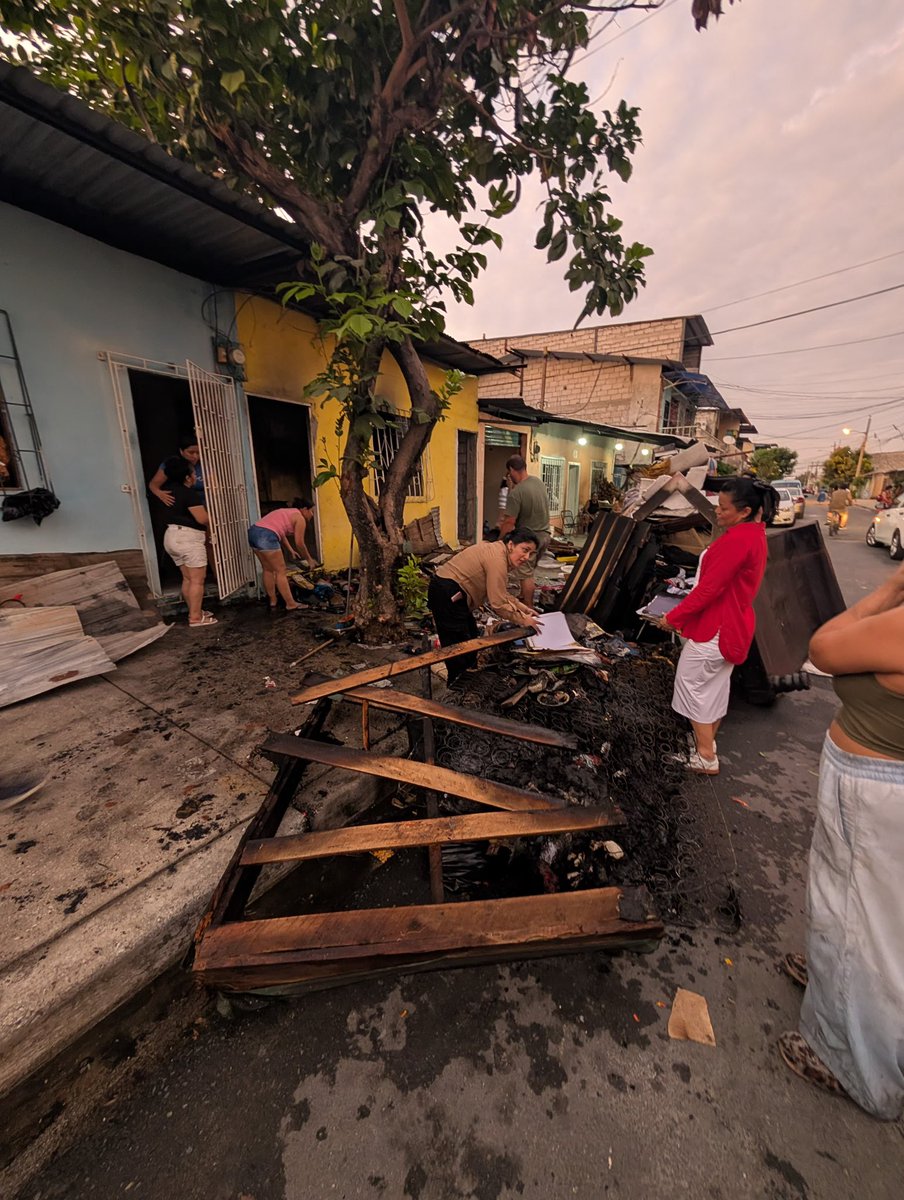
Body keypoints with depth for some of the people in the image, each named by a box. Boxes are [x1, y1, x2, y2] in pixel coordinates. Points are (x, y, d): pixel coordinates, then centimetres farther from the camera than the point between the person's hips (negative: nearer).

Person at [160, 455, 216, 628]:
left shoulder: (170, 488, 10)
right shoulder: (188, 492, -16)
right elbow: (202, 518, -21)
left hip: (172, 536, 9)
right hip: (188, 537, -9)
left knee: (188, 578, 15)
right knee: (197, 580, -4)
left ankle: (195, 612, 22)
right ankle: (196, 618, -3)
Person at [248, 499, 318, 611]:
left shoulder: (287, 513, 29)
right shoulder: (300, 518, 3)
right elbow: (299, 543, 2)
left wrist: (291, 551, 44)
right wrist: (309, 559, 15)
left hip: (253, 532, 9)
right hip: (266, 537, -9)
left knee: (268, 570, 19)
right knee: (280, 571, 0)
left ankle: (273, 603, 27)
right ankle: (291, 604, 6)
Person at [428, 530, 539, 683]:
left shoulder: (498, 551, 9)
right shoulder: (497, 560, -21)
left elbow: (499, 593, 14)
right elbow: (498, 604, -22)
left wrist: (522, 607, 8)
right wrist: (522, 620, -10)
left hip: (452, 593, 11)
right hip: (446, 596, -11)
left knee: (470, 633, 22)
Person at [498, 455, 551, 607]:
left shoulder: (516, 492, -21)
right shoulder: (538, 481, 3)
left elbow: (510, 522, -19)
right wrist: (512, 486, 9)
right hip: (544, 534, 8)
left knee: (526, 575, 3)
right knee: (529, 571, 22)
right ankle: (524, 599, 36)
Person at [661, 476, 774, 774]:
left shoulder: (736, 539, -24)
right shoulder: (755, 534, 9)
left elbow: (708, 589, -25)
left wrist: (673, 617, -16)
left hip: (714, 628, -10)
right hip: (731, 626, 10)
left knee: (694, 687, 3)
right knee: (715, 688, 20)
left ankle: (706, 758, 13)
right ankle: (707, 745, 35)